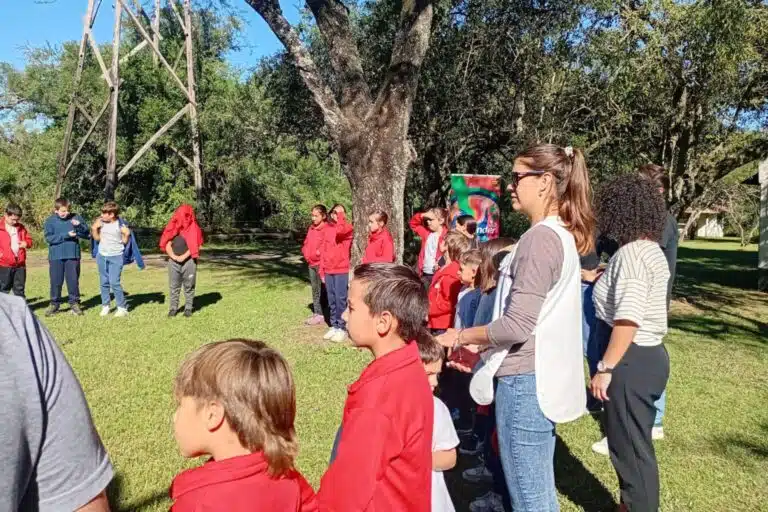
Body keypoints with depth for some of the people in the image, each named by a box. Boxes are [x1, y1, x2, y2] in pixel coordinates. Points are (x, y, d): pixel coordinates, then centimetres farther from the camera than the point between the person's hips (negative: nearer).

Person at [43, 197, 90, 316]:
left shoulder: (76, 218, 3)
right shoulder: (50, 221, 2)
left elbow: (87, 234, 3)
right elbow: (49, 238, -9)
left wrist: (79, 226, -15)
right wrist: (66, 235, -17)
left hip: (73, 255, 0)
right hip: (56, 256, 0)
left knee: (73, 280, 6)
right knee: (56, 281, 6)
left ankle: (74, 303, 16)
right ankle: (54, 304, 19)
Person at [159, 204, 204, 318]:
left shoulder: (194, 228, -1)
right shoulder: (172, 227, 7)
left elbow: (194, 245, -7)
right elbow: (167, 244, 4)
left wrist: (183, 256, -15)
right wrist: (173, 256, -12)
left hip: (189, 261, -2)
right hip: (173, 261, 3)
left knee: (189, 286, 3)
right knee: (173, 286, 6)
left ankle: (188, 308, 12)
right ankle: (173, 308, 14)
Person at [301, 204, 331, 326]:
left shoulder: (328, 229, -11)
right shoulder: (311, 228, 14)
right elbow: (306, 243, 20)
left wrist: (319, 253, -14)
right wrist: (305, 253, 5)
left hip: (321, 263, -8)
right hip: (311, 263, 8)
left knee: (322, 290, -3)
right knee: (314, 289, 13)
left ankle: (320, 315, 3)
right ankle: (316, 313, 20)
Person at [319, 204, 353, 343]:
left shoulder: (348, 227, -3)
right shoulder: (328, 229, 13)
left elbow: (339, 231, -29)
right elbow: (324, 250, 13)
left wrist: (341, 216, -15)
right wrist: (322, 270, 10)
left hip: (342, 270, -5)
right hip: (328, 271, 6)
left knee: (340, 300, -4)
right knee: (331, 300, 10)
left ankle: (342, 328, 4)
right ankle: (334, 326, 20)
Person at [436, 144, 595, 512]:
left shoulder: (540, 237, -19)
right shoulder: (562, 234, 12)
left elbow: (517, 325, -23)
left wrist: (460, 337, -7)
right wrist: (481, 347, 12)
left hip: (525, 379, -10)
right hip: (543, 375, 10)